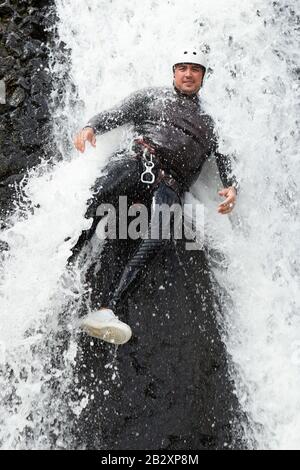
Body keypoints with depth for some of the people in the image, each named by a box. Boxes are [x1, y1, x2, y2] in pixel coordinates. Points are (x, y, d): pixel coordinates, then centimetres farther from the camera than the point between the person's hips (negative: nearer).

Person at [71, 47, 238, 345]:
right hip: (138, 159, 0)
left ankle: (107, 310, -40)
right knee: (98, 194, -34)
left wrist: (231, 188, -1)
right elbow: (115, 115, 17)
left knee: (159, 237, -30)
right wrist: (91, 127, -5)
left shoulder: (209, 124, 31)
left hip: (170, 182, 0)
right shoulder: (152, 96, 27)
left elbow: (224, 160, 21)